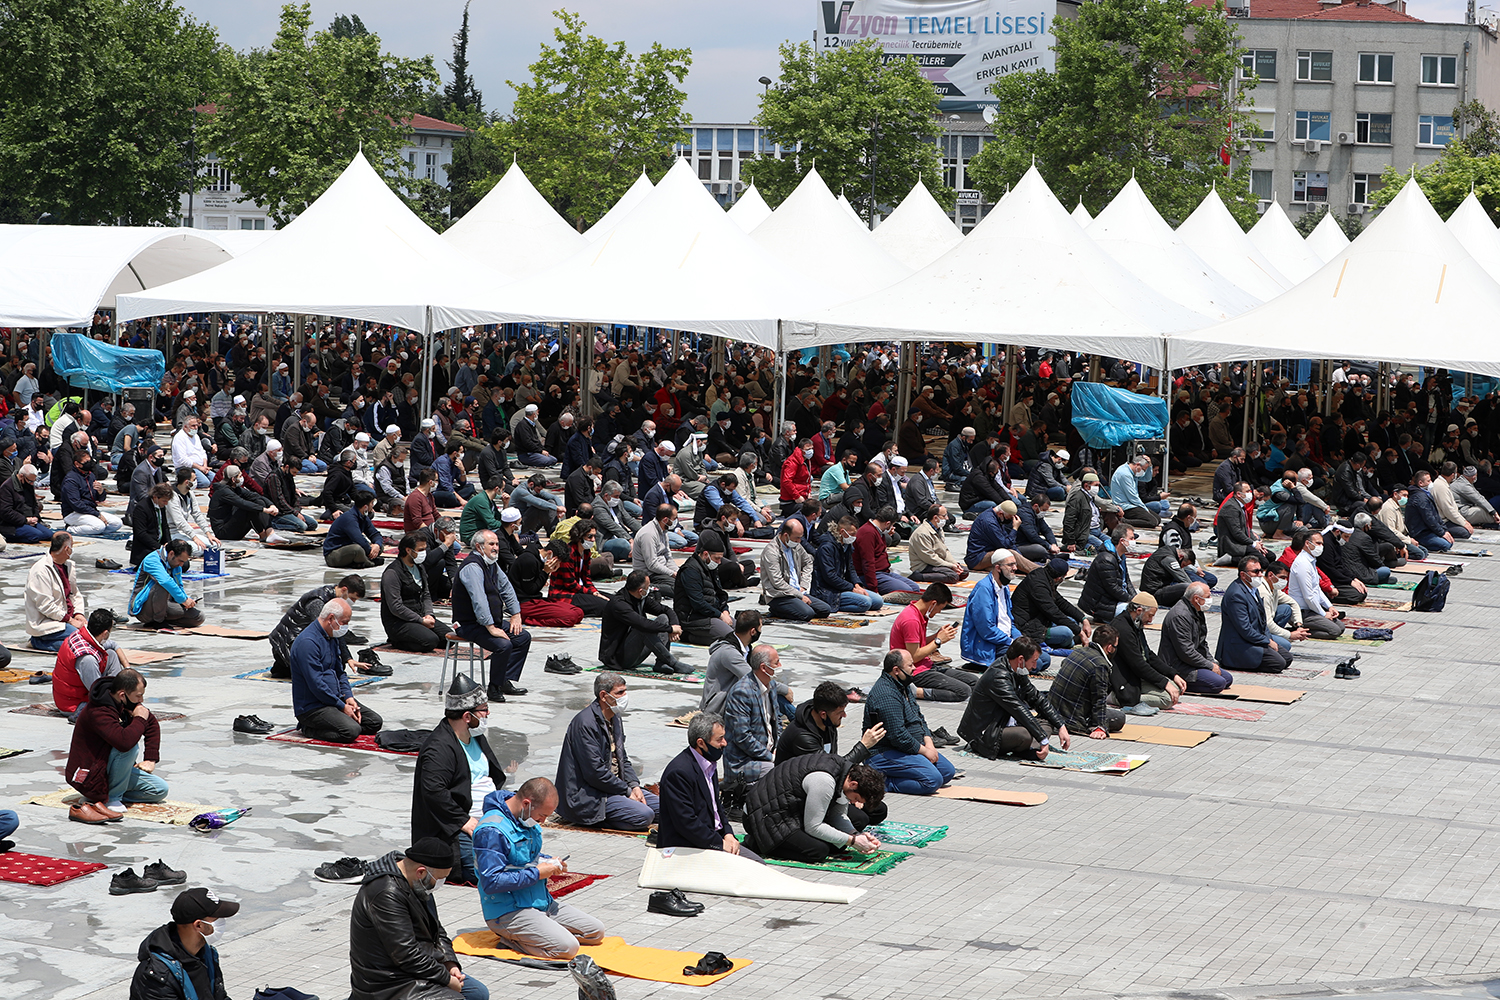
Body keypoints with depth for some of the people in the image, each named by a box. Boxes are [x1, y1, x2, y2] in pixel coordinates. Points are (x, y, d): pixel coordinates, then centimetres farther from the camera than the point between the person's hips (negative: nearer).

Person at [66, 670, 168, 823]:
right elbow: (124, 741, -43)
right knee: (131, 748, -32)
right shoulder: (98, 712, -28)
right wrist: (139, 719, -25)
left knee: (160, 789, 1)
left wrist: (150, 760, 6)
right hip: (90, 776, -9)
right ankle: (112, 797, -14)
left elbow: (152, 725, 17)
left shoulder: (125, 703, 0)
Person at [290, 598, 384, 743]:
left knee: (375, 722, 2)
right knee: (352, 731, -29)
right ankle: (309, 729, -6)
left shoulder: (332, 638, 13)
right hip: (311, 706, -10)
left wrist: (348, 697, 2)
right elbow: (316, 685, -23)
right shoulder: (307, 642, -20)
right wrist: (342, 707, -17)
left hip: (335, 699, 10)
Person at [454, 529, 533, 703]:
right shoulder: (472, 567, -20)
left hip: (493, 621, 10)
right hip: (470, 625, -10)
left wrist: (516, 615, 13)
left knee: (524, 637, 4)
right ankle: (494, 689, -14)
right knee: (504, 645, -29)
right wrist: (491, 628, -31)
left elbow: (506, 588, 22)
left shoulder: (492, 564, 11)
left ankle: (507, 682, 3)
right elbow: (478, 600, -29)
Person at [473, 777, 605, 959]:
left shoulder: (527, 820, 8)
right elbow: (491, 883, -26)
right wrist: (536, 873, -20)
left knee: (596, 932, 6)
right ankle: (511, 938, -6)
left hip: (542, 902, 10)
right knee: (567, 947, -25)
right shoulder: (491, 831, -21)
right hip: (508, 911, -10)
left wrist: (549, 862, 4)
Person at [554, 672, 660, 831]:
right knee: (644, 815, -23)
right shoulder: (585, 723, -19)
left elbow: (622, 758, 19)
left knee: (660, 805, 3)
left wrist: (634, 785, 0)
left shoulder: (615, 718, 12)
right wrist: (627, 791, -15)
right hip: (585, 795, -10)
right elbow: (594, 772, -22)